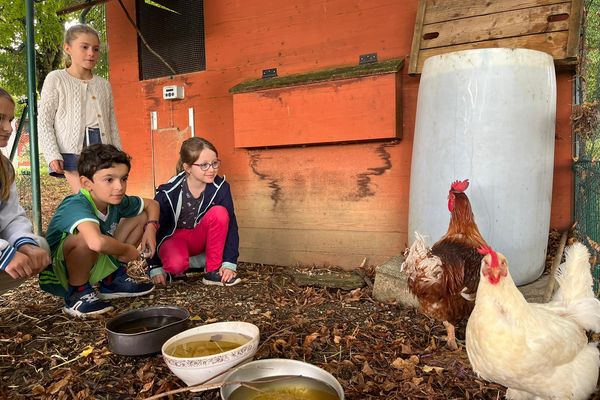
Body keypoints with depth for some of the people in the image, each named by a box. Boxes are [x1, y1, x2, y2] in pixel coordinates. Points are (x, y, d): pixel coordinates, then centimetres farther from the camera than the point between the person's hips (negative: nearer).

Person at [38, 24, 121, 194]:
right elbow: (44, 121, 0)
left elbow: (112, 124, 16)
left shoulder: (104, 84, 15)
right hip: (73, 150, -4)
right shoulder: (56, 79, 4)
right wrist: (52, 155, -11)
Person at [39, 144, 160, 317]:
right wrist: (126, 250, -31)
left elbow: (152, 204, 8)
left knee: (142, 216, 3)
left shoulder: (117, 201, -10)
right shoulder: (77, 206, -32)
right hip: (58, 275, -7)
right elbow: (97, 242, -52)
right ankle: (77, 294, -13)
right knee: (88, 238, -39)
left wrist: (151, 227, -11)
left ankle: (112, 280, 10)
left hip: (95, 264, 7)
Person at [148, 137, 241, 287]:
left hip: (201, 237, 3)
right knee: (176, 265, -36)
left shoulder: (221, 187, -19)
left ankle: (213, 270, -18)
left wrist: (229, 263, -22)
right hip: (174, 236, -2)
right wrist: (155, 267, -10)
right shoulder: (167, 193, -22)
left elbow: (230, 224, -16)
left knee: (219, 212, -29)